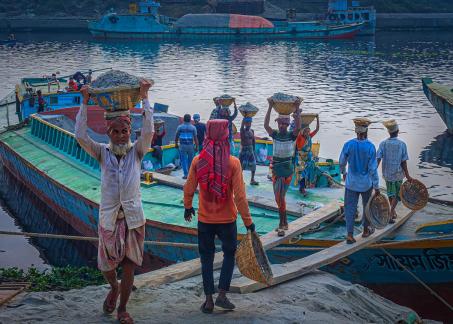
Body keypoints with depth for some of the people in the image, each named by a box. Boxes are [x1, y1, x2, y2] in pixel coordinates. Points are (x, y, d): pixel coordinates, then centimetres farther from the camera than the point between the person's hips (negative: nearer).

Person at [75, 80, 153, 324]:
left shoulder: (136, 151, 0)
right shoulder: (102, 152, 1)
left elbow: (148, 131, -17)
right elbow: (80, 136, -12)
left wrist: (144, 98, -19)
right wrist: (84, 103, -15)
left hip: (133, 218, 0)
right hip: (108, 219, 1)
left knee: (129, 267, 5)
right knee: (106, 266, 10)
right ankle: (114, 288, 44)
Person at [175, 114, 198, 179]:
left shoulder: (180, 127, -1)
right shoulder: (193, 127, -2)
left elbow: (176, 137, 5)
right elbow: (195, 138, -4)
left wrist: (176, 144, 20)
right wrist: (197, 146, 3)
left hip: (182, 145, -1)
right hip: (190, 146, 1)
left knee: (183, 160, 3)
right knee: (190, 160, 13)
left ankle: (186, 174, -5)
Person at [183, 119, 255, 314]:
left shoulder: (198, 161, -9)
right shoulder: (233, 163, -15)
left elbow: (189, 189, 0)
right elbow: (239, 196, -15)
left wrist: (188, 207, 19)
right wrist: (248, 221, -6)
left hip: (205, 219, 1)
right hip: (227, 219, -1)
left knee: (206, 258, 14)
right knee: (229, 254, 19)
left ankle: (209, 300, 15)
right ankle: (222, 295, 12)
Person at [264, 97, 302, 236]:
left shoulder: (291, 136, -6)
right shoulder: (275, 134, 1)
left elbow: (298, 127, -26)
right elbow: (266, 125, -15)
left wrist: (297, 109, -31)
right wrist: (270, 107, -23)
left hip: (287, 170, -3)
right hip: (276, 170, 3)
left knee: (280, 197, -5)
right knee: (279, 197, 7)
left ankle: (282, 224, 3)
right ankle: (284, 223, 21)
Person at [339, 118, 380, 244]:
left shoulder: (348, 144, -11)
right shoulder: (370, 147, -17)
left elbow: (342, 162, 2)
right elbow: (373, 169, -15)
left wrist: (343, 173, 23)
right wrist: (376, 187, -7)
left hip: (351, 182, 1)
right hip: (366, 183, -1)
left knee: (350, 208, 5)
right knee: (367, 206, 20)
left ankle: (350, 234, -3)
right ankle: (366, 230, 34)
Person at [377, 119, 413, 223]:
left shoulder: (383, 144, -11)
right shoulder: (402, 144, -14)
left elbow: (377, 160, -15)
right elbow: (403, 163, -12)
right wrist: (407, 176, -4)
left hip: (387, 174, 2)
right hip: (398, 174, -2)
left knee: (390, 193, 22)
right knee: (397, 194, 12)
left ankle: (393, 212, 35)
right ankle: (390, 213, -5)